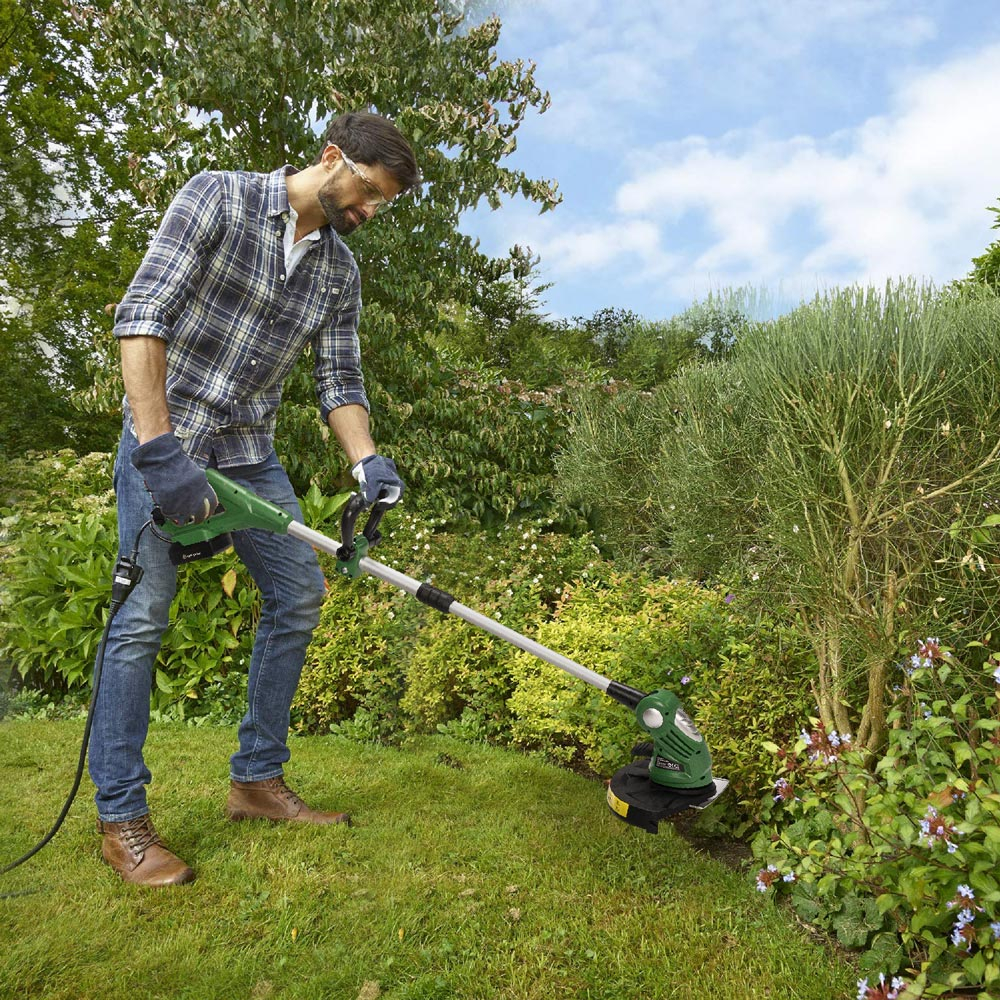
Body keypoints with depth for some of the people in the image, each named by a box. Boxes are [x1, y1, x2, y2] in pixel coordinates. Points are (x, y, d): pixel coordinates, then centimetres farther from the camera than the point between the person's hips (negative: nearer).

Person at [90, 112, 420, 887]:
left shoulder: (341, 270, 7)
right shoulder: (217, 198, -9)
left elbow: (341, 379, 4)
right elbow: (142, 315, -18)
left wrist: (367, 462, -16)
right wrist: (159, 449, -27)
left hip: (251, 450, 6)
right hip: (166, 432, -6)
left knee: (299, 594, 2)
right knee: (145, 611, -8)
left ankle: (257, 780, 15)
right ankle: (120, 816, 6)